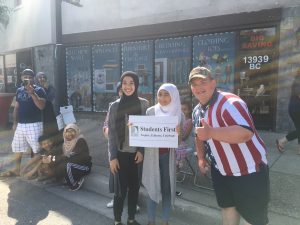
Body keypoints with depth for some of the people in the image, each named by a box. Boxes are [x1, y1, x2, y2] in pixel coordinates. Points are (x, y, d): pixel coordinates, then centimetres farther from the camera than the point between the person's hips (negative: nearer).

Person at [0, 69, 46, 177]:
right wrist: (15, 122, 13)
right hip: (20, 124, 6)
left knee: (36, 149, -1)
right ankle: (16, 169, 31)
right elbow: (16, 107, 17)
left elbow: (41, 106, -19)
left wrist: (32, 92, -24)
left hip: (34, 124, -6)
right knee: (17, 148, 15)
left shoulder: (39, 90, -6)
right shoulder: (19, 90, 11)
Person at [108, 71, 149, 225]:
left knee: (134, 188, 12)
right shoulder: (115, 106, -4)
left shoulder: (143, 104, -2)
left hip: (137, 153, 2)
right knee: (120, 191, 4)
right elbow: (111, 133, -4)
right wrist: (112, 157, -7)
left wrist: (141, 150, -7)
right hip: (120, 154, -1)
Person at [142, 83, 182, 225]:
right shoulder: (150, 111, -2)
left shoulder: (178, 114, 0)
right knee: (152, 187, 6)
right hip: (152, 154, 0)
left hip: (168, 156, 1)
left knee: (167, 187, 7)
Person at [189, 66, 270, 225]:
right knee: (227, 206, 23)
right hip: (221, 170, 8)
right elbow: (199, 136, 20)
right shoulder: (197, 111, 4)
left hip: (249, 170, -7)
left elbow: (245, 133, -40)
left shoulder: (230, 103, -26)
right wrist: (201, 158, 13)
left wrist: (211, 132, -42)